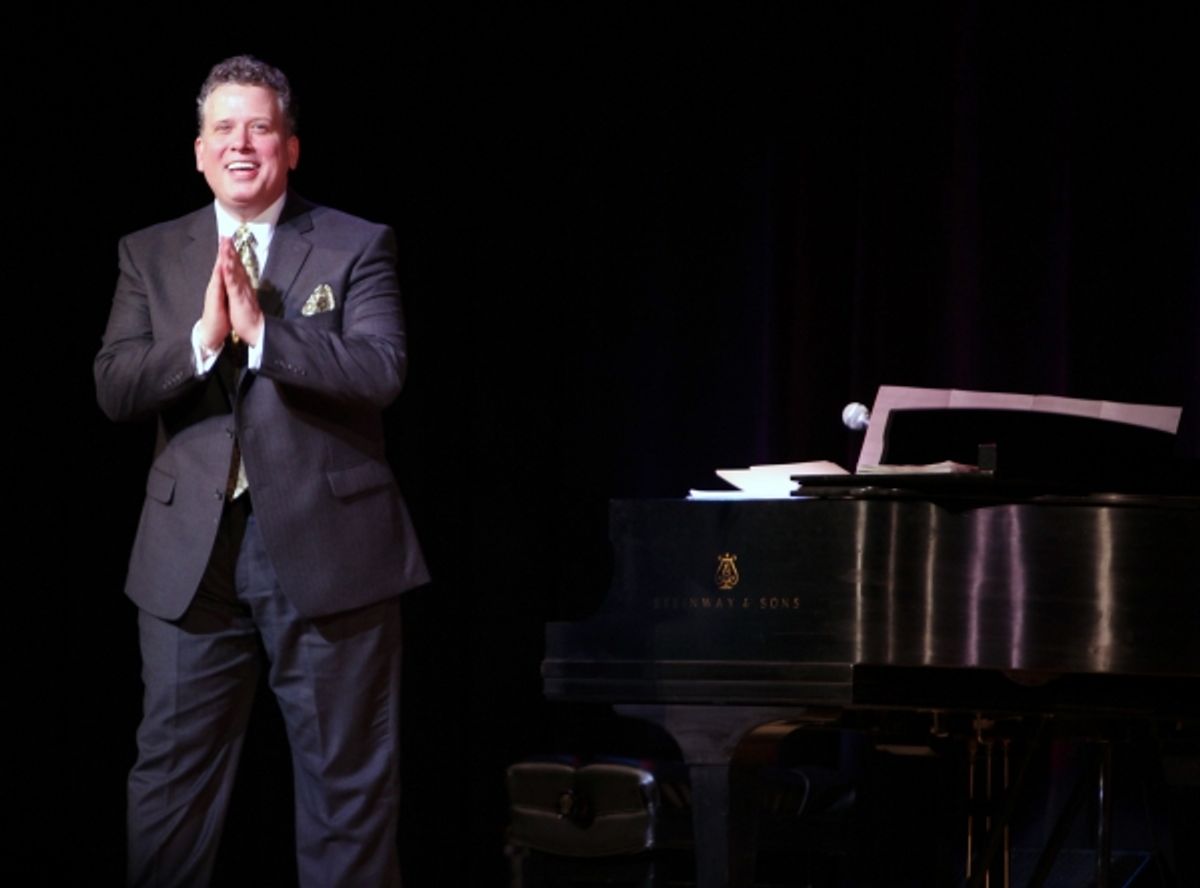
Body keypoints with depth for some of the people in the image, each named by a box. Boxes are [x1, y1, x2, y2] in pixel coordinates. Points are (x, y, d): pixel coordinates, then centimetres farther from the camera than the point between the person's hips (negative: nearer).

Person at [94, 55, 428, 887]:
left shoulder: (358, 247, 1)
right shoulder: (150, 255, 9)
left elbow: (382, 370, -13)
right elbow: (114, 388, -1)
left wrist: (261, 329, -21)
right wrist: (202, 337, -17)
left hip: (327, 548, -2)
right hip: (193, 555, 2)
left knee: (349, 778, 5)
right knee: (172, 772, 7)